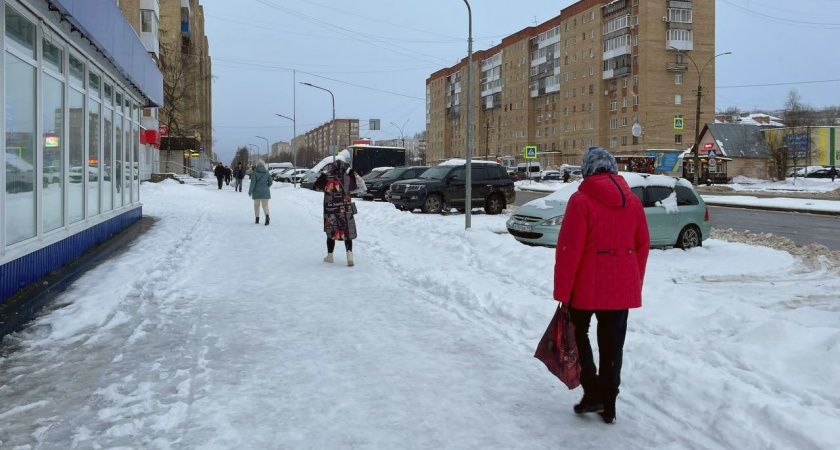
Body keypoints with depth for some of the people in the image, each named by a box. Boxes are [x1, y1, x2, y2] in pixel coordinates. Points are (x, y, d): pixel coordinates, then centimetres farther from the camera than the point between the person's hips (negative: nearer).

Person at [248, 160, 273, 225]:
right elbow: (270, 182, 3)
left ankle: (257, 219, 21)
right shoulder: (267, 173, 0)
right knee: (265, 205, 0)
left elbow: (253, 183, -11)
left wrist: (250, 191, -2)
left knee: (256, 205, 16)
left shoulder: (255, 173, -8)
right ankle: (267, 216, -26)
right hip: (265, 192, 1)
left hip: (257, 192, -1)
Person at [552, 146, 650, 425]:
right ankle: (608, 405, 20)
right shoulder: (633, 201, 4)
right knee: (613, 344, 13)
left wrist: (562, 291, -9)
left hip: (588, 286, -5)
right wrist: (636, 283, 18)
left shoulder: (581, 200, -13)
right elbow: (643, 245, 9)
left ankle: (593, 392, 7)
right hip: (623, 287, 5)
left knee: (578, 333, 16)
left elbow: (569, 249, -15)